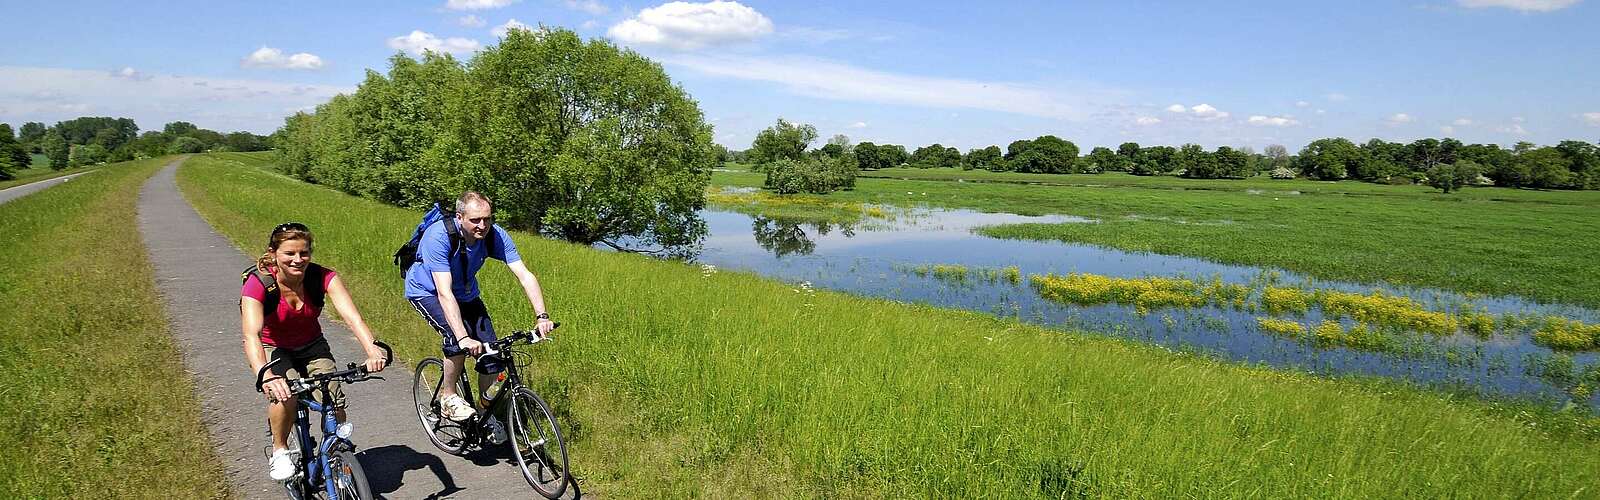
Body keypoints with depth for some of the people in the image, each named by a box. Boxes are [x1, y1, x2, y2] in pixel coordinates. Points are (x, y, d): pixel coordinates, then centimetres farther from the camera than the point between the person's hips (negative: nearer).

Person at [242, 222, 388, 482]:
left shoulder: (322, 277, -22)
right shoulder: (258, 283, -26)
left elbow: (352, 316, -35)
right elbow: (252, 335, -40)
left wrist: (372, 350, -54)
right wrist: (265, 376, -59)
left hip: (311, 346, 2)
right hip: (272, 348, -2)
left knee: (335, 403, -20)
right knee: (286, 392, -33)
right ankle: (280, 451, -6)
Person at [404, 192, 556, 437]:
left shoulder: (495, 236, -24)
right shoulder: (439, 236, -35)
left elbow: (525, 275, -27)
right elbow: (444, 293, -42)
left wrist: (542, 316, -41)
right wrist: (463, 338, -52)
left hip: (465, 293, 4)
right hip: (426, 291, -4)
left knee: (491, 351, -8)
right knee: (456, 337, -31)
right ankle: (448, 398, -7)